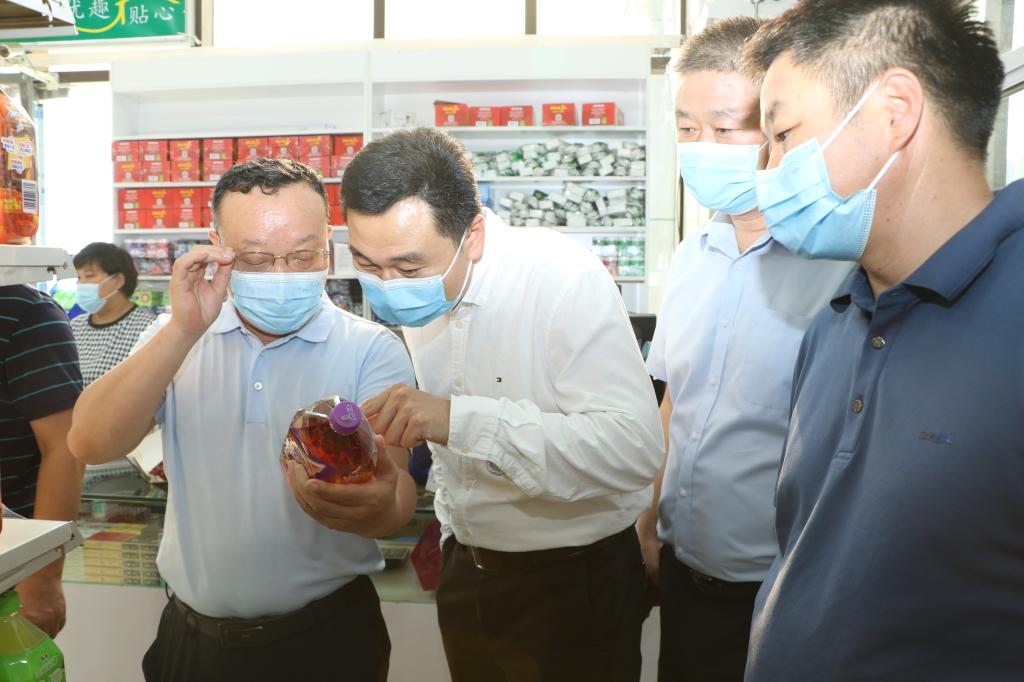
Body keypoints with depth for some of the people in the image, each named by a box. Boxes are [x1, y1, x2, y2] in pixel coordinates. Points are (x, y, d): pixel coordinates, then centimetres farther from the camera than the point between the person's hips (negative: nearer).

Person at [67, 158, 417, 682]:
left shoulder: (372, 350, -11)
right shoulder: (175, 338, 0)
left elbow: (397, 494, -21)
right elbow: (90, 445, -11)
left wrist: (378, 507, -44)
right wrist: (183, 331, -21)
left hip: (327, 638, -3)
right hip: (189, 634, 3)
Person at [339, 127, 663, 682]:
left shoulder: (565, 278, -23)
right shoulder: (407, 291, -2)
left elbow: (634, 448, -32)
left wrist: (458, 420, -39)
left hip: (573, 581, -5)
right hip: (463, 570, 6)